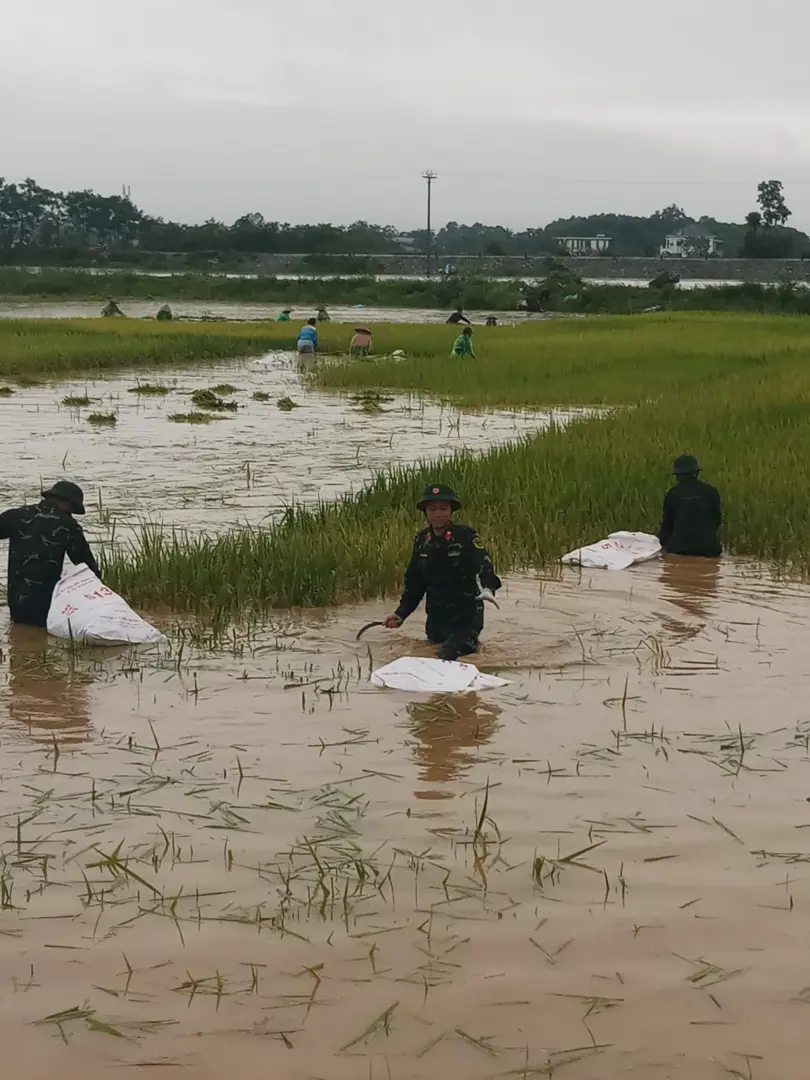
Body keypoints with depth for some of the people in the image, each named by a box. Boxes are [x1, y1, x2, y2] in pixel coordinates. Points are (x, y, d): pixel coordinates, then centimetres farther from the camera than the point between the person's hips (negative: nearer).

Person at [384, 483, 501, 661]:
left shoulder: (467, 536, -13)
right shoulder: (422, 540, 4)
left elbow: (484, 566, -28)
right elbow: (414, 582, 12)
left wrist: (487, 587, -50)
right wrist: (401, 613, 4)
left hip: (465, 619, -6)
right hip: (436, 619, 6)